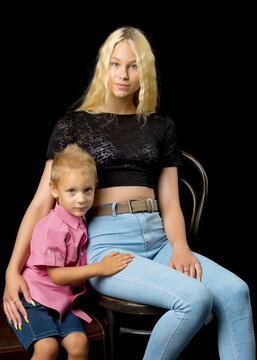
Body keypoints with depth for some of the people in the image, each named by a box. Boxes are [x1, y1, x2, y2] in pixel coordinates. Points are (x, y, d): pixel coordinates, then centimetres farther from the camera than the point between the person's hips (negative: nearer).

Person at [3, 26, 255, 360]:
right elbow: (42, 203, 2)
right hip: (107, 245, -4)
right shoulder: (74, 124, 7)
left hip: (157, 240, 4)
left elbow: (169, 203, 14)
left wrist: (180, 246, -7)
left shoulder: (160, 125, 17)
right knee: (194, 299, -28)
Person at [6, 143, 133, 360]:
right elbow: (55, 275, -19)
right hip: (33, 299, -7)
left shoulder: (79, 221, 7)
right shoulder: (53, 227, -19)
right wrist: (99, 268, -21)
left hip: (61, 301, 7)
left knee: (79, 342, -15)